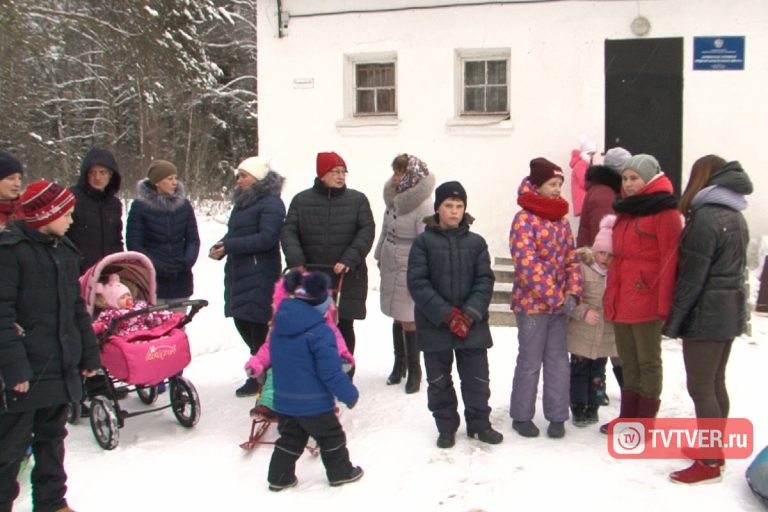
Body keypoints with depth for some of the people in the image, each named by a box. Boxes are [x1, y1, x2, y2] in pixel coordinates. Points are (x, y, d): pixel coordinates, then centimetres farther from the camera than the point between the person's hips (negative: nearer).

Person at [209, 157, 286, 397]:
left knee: (258, 324, -3)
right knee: (241, 321, 13)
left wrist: (229, 246, -20)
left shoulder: (271, 204, -11)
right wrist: (221, 245, -2)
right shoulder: (243, 201, 17)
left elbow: (267, 238, -20)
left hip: (259, 275, -9)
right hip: (238, 272, 9)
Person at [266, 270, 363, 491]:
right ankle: (341, 472, 26)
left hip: (284, 400, 7)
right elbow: (331, 372, -22)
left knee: (290, 438, 19)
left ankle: (279, 477, 21)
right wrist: (350, 394, -10)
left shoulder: (278, 327, 3)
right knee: (331, 436, 13)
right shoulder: (319, 332, -22)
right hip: (314, 403, -6)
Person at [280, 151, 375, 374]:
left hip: (347, 279, 0)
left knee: (344, 326, 5)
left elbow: (367, 231, -4)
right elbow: (288, 232, 0)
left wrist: (349, 260, -17)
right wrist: (296, 261, -16)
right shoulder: (302, 200, 6)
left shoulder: (357, 200, 5)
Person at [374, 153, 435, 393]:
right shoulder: (394, 197, 4)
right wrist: (380, 256, 18)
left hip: (408, 271, -7)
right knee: (397, 318, 17)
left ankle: (414, 371, 17)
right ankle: (399, 364, 32)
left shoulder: (423, 206, -19)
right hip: (390, 266, 7)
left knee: (408, 320, 1)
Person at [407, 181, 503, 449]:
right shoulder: (424, 241, -4)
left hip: (472, 324, 2)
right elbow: (417, 283, -10)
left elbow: (485, 280, -1)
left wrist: (471, 314, -14)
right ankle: (446, 427, 26)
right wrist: (446, 314, -16)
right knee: (439, 380, 10)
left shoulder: (476, 242, 3)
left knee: (477, 377, 9)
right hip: (434, 324, -1)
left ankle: (479, 423, 27)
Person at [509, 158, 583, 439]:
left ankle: (557, 416, 19)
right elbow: (527, 263, -18)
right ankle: (521, 415, 18)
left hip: (560, 302, 6)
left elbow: (571, 258, 11)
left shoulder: (561, 219, 10)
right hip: (532, 302, -6)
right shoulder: (524, 219, -11)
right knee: (530, 360, 4)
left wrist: (572, 293, -4)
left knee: (558, 360, 9)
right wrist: (555, 297, -18)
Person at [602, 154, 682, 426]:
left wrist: (664, 304, -17)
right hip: (620, 302, 8)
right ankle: (628, 417, 24)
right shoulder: (626, 211, 17)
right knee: (628, 362, 14)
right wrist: (610, 295, 15)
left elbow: (669, 260, -13)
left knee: (648, 362, 3)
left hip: (646, 302, -8)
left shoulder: (664, 212, -8)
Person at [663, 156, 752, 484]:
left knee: (700, 387, -3)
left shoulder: (705, 217, -16)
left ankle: (709, 464, 3)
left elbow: (691, 276, -17)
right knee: (716, 383, 16)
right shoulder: (735, 216, 12)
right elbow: (734, 267, 14)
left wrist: (673, 321, -11)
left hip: (707, 313, -9)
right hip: (731, 310, 9)